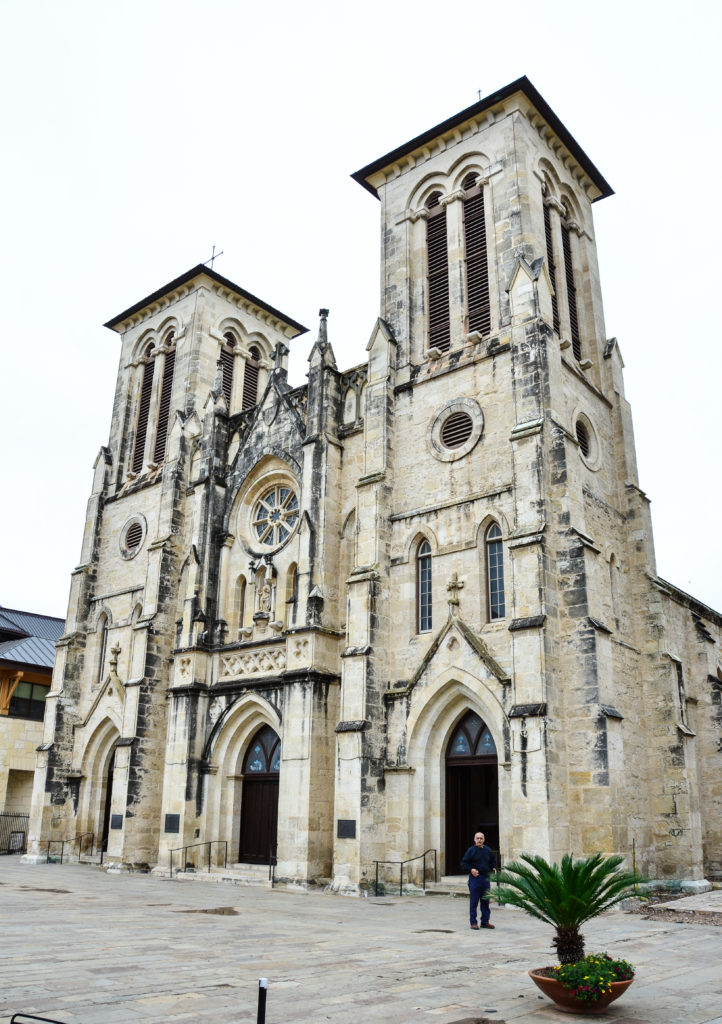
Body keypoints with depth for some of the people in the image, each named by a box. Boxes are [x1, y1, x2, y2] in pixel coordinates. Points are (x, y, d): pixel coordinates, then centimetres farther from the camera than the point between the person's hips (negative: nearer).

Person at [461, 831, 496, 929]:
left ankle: (485, 921, 20)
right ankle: (473, 922, 6)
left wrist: (493, 869, 5)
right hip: (475, 878, -5)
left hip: (485, 878, 5)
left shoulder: (488, 850, 10)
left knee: (485, 901, 10)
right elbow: (463, 863, -3)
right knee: (474, 901, -1)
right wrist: (471, 869, -17)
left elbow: (492, 862, 24)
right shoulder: (471, 850, -4)